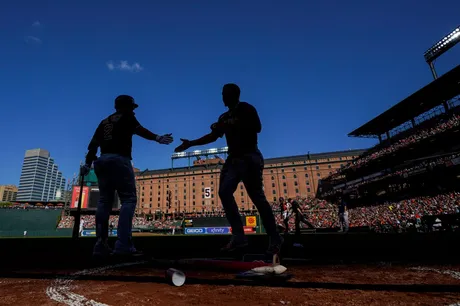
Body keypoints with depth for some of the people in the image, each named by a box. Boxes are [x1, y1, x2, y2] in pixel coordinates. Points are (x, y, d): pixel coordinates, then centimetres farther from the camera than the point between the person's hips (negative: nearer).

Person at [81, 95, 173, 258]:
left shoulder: (104, 121, 26)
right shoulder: (127, 117, 8)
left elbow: (93, 144, 21)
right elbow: (139, 130, -13)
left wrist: (87, 163, 22)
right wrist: (157, 138, -26)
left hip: (103, 160, 7)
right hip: (119, 160, -7)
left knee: (104, 201, 9)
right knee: (129, 199, -9)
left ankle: (100, 245, 7)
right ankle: (123, 244, -20)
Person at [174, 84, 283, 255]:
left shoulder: (246, 109, 0)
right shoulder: (225, 117, 20)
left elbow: (257, 127, -15)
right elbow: (213, 136, 21)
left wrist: (234, 125, -19)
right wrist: (191, 143, 17)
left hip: (249, 158, -8)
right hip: (234, 159, 8)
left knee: (257, 197, -9)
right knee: (224, 192, -7)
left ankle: (275, 239, 4)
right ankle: (239, 237, -5)